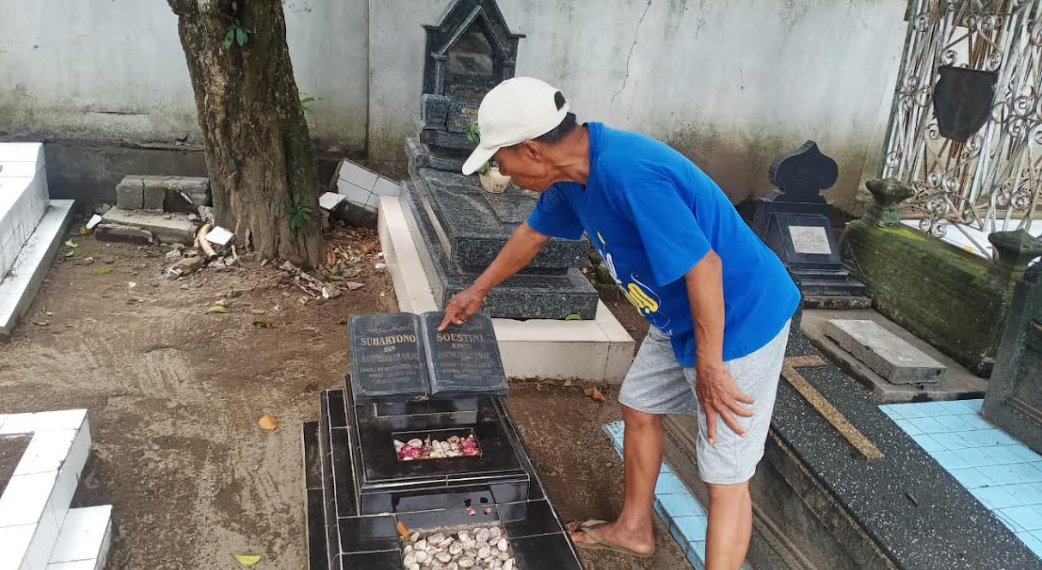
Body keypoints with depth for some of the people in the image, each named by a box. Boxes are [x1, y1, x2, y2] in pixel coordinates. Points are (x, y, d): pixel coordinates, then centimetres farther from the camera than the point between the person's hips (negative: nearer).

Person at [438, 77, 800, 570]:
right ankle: (633, 529, 43)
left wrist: (710, 365, -24)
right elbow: (533, 233, 16)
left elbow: (703, 265, -32)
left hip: (741, 319, -9)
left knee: (725, 473, -1)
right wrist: (477, 291, 26)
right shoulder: (571, 172, -3)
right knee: (639, 408, 22)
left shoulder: (628, 172, -34)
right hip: (679, 317, 10)